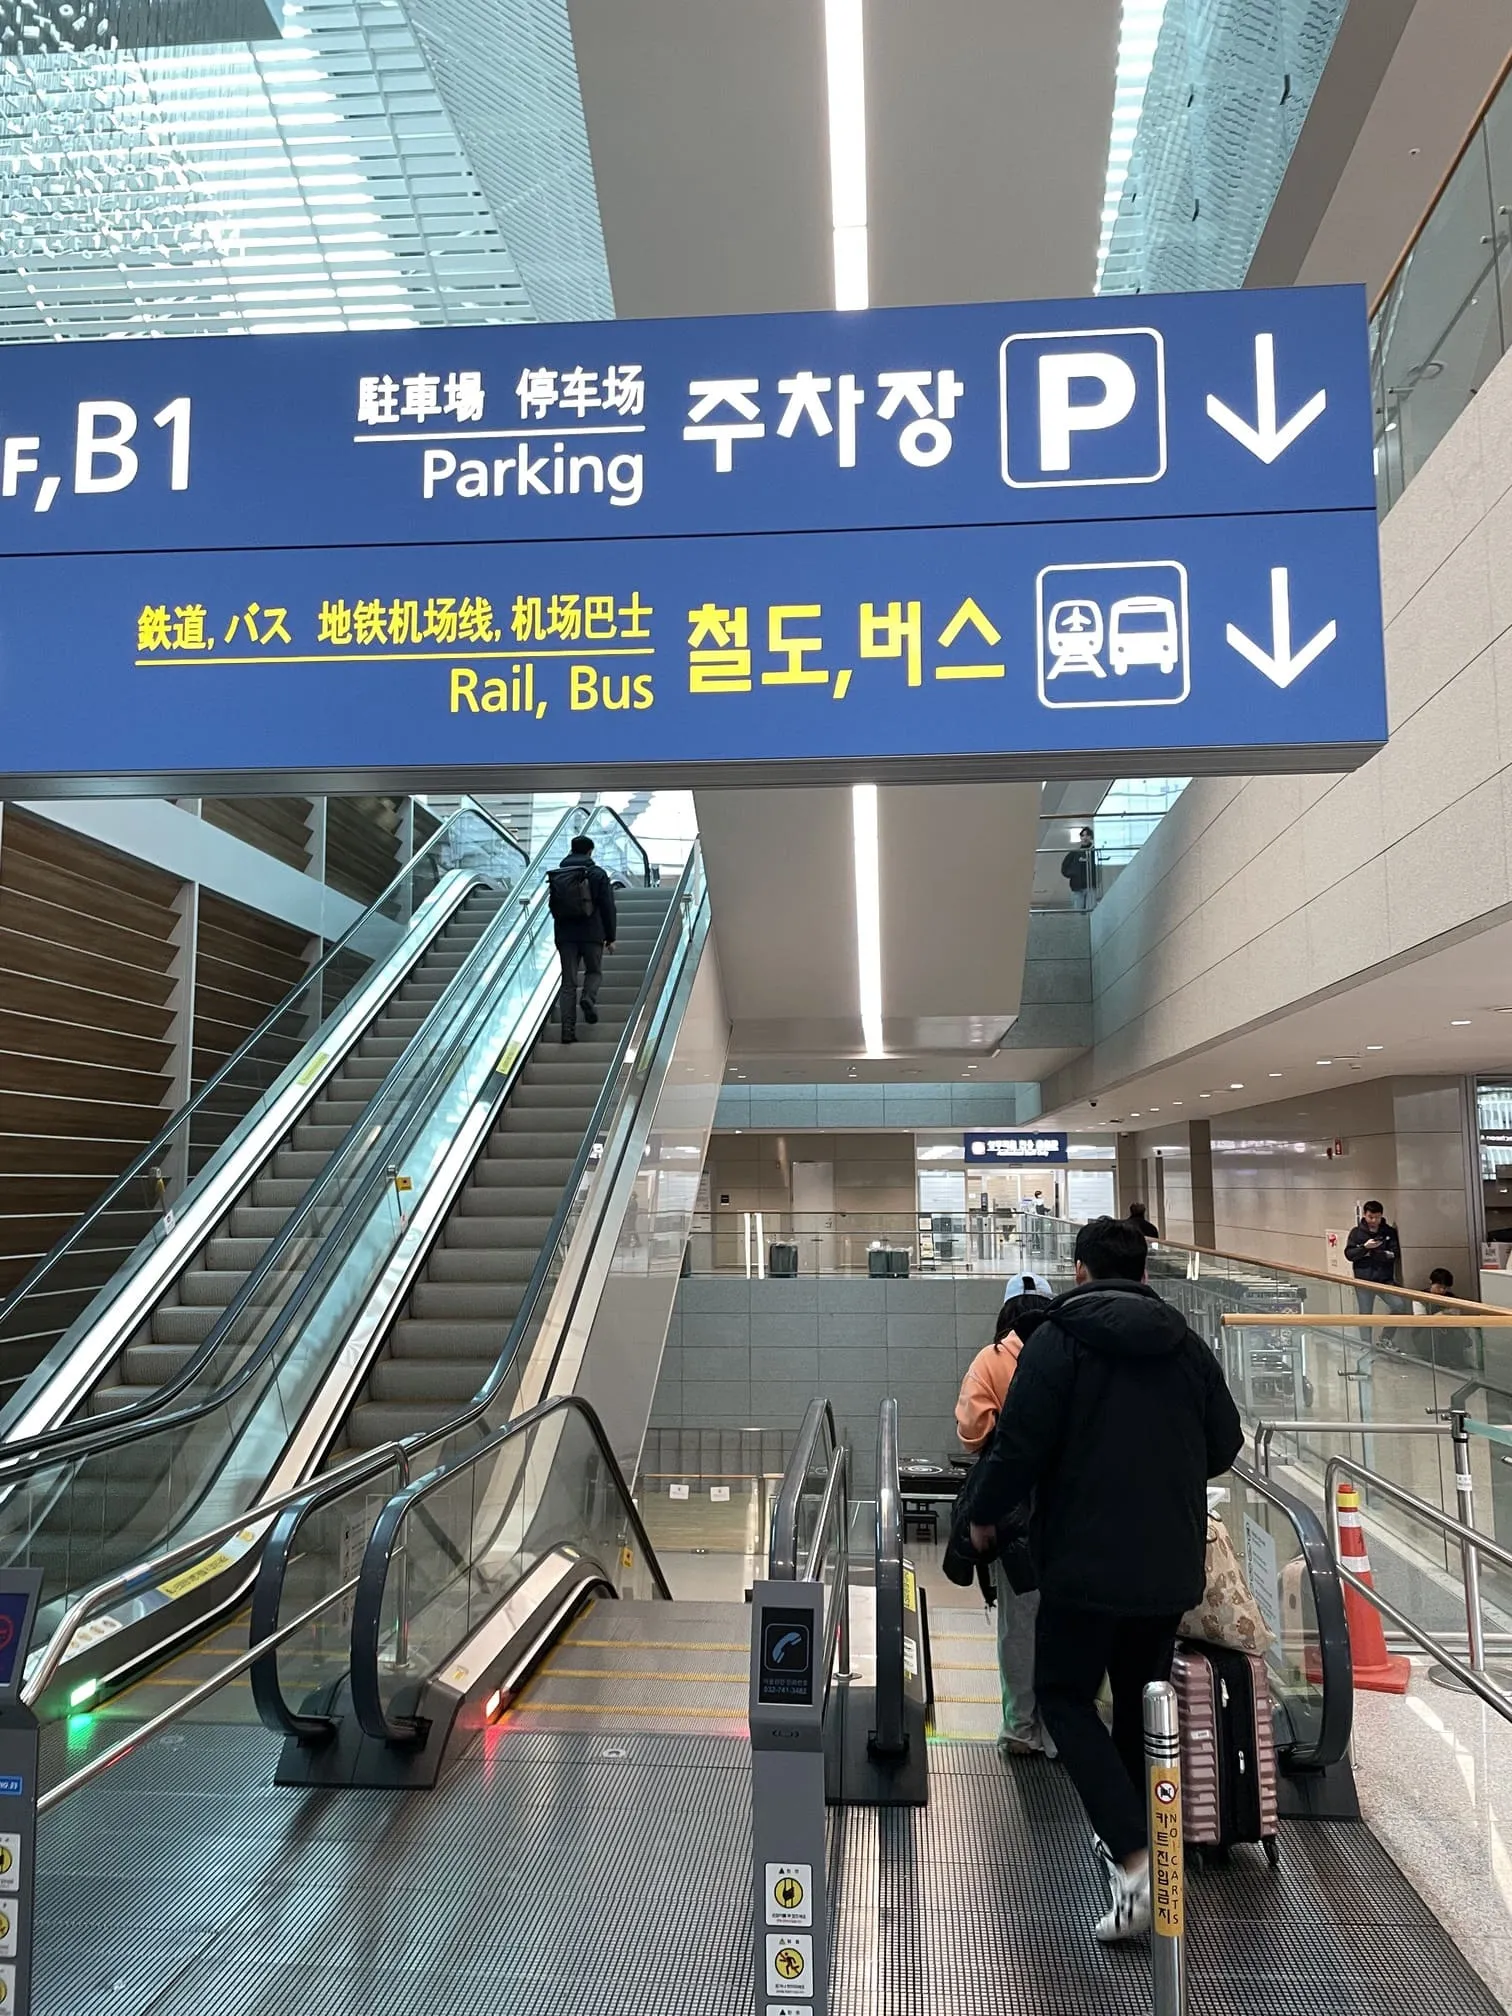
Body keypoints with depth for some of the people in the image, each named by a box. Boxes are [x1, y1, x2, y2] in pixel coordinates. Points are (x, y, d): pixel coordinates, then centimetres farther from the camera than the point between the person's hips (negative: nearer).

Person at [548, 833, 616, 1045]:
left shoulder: (556, 876, 8)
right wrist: (610, 937, 2)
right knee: (594, 971, 19)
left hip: (565, 935, 3)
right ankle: (589, 999, -12)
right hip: (592, 933, -3)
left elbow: (553, 908, 14)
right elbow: (607, 907, -4)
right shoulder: (597, 874, -3)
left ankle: (568, 1029, -1)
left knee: (568, 982, 5)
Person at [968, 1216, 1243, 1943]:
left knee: (1065, 1697, 7)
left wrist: (983, 1515, 2)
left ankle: (1133, 1860, -7)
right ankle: (1128, 1833, 31)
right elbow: (1225, 1446, 11)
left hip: (1085, 1560, -5)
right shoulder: (1187, 1344, 4)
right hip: (1171, 1563, 5)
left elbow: (1019, 1446, -15)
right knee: (1140, 1700, 21)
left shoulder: (1057, 1339, -11)